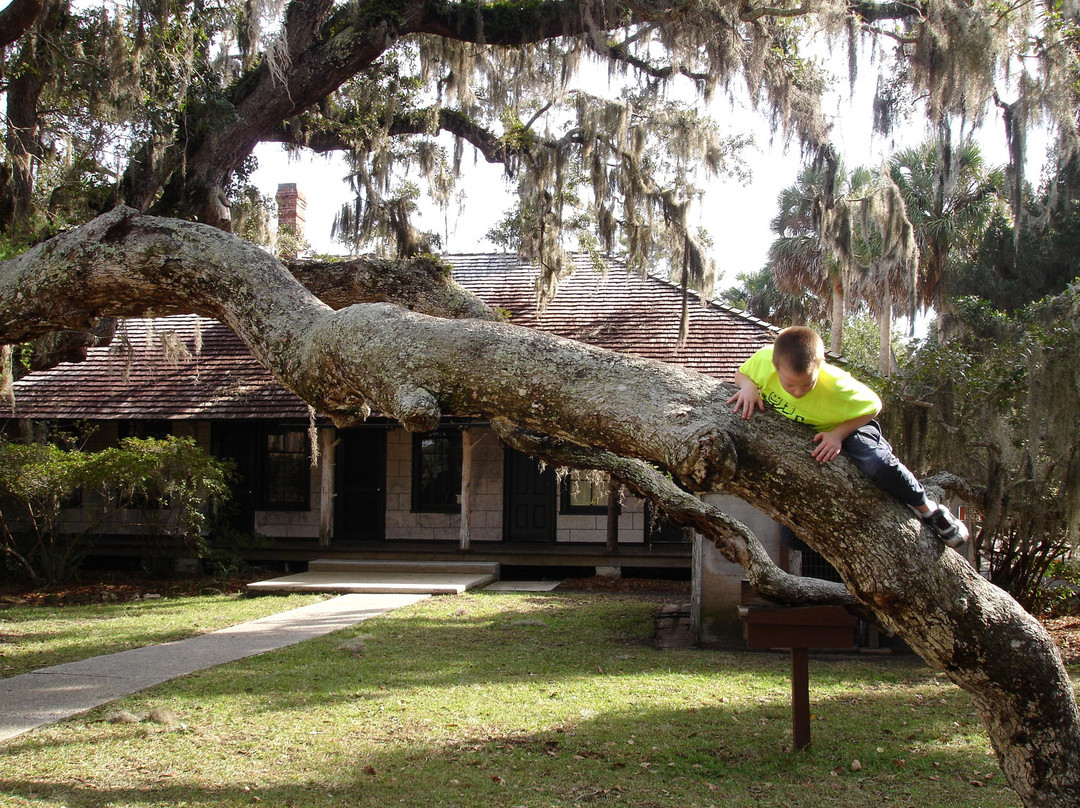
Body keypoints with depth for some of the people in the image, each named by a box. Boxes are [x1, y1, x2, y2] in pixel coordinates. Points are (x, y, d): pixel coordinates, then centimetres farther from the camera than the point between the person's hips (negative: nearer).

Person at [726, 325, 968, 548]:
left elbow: (873, 406, -21)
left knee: (879, 465, -36)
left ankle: (927, 509, -9)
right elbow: (741, 373, -10)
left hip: (847, 428, -3)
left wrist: (838, 434, -33)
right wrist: (748, 386, -33)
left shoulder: (835, 385, -37)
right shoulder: (763, 360, -33)